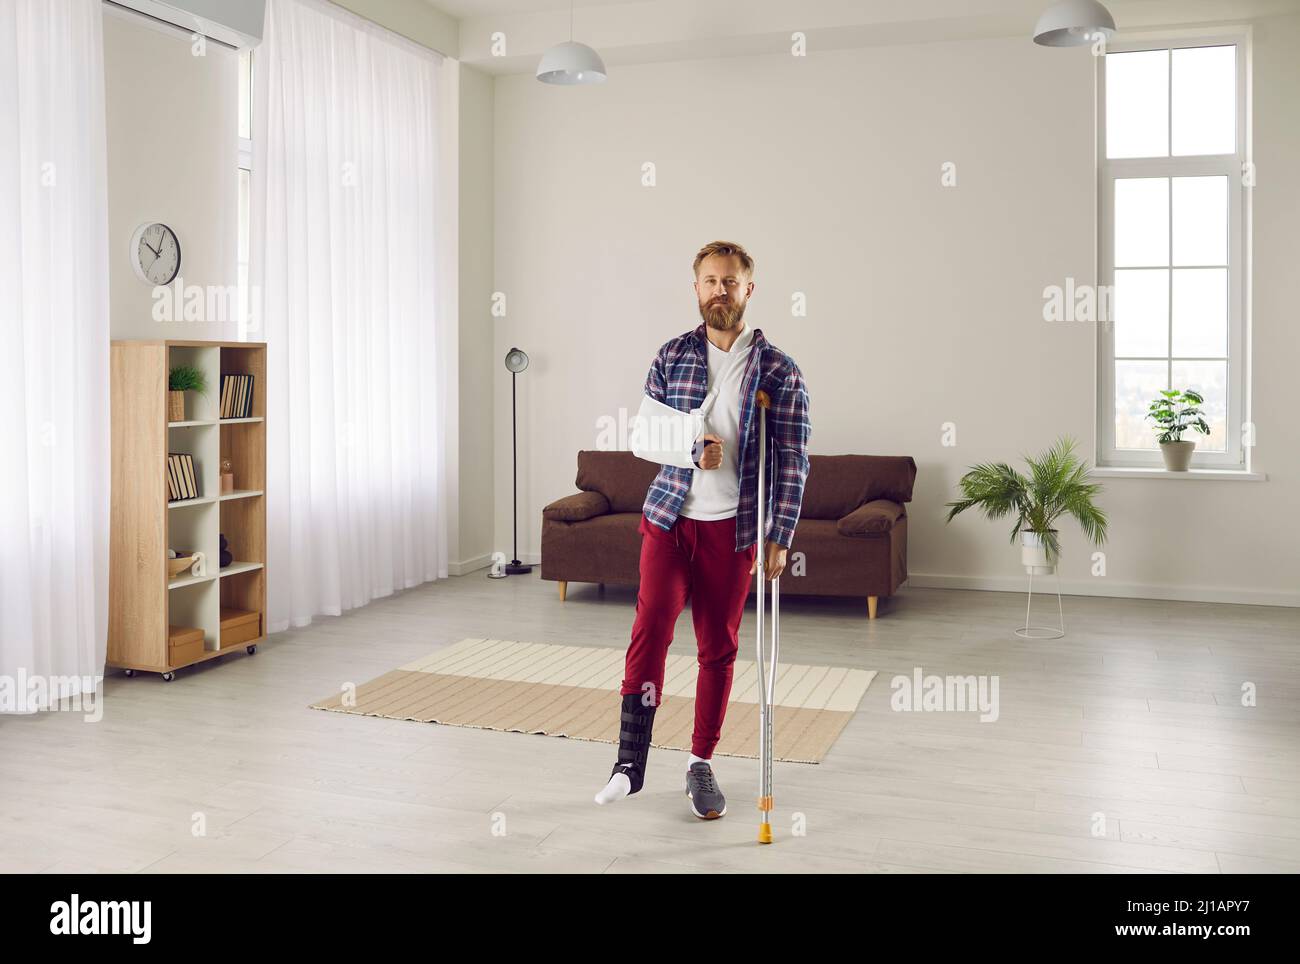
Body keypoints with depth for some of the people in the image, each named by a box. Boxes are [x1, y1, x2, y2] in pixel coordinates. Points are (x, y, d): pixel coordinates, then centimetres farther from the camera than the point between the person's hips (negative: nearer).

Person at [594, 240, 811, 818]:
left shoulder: (778, 370, -2)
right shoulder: (672, 356, 5)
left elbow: (793, 459, -4)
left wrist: (781, 537, -10)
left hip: (734, 527, -1)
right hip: (668, 516, 1)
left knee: (718, 648, 7)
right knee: (650, 627, -12)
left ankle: (701, 765, 21)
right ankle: (630, 762, -3)